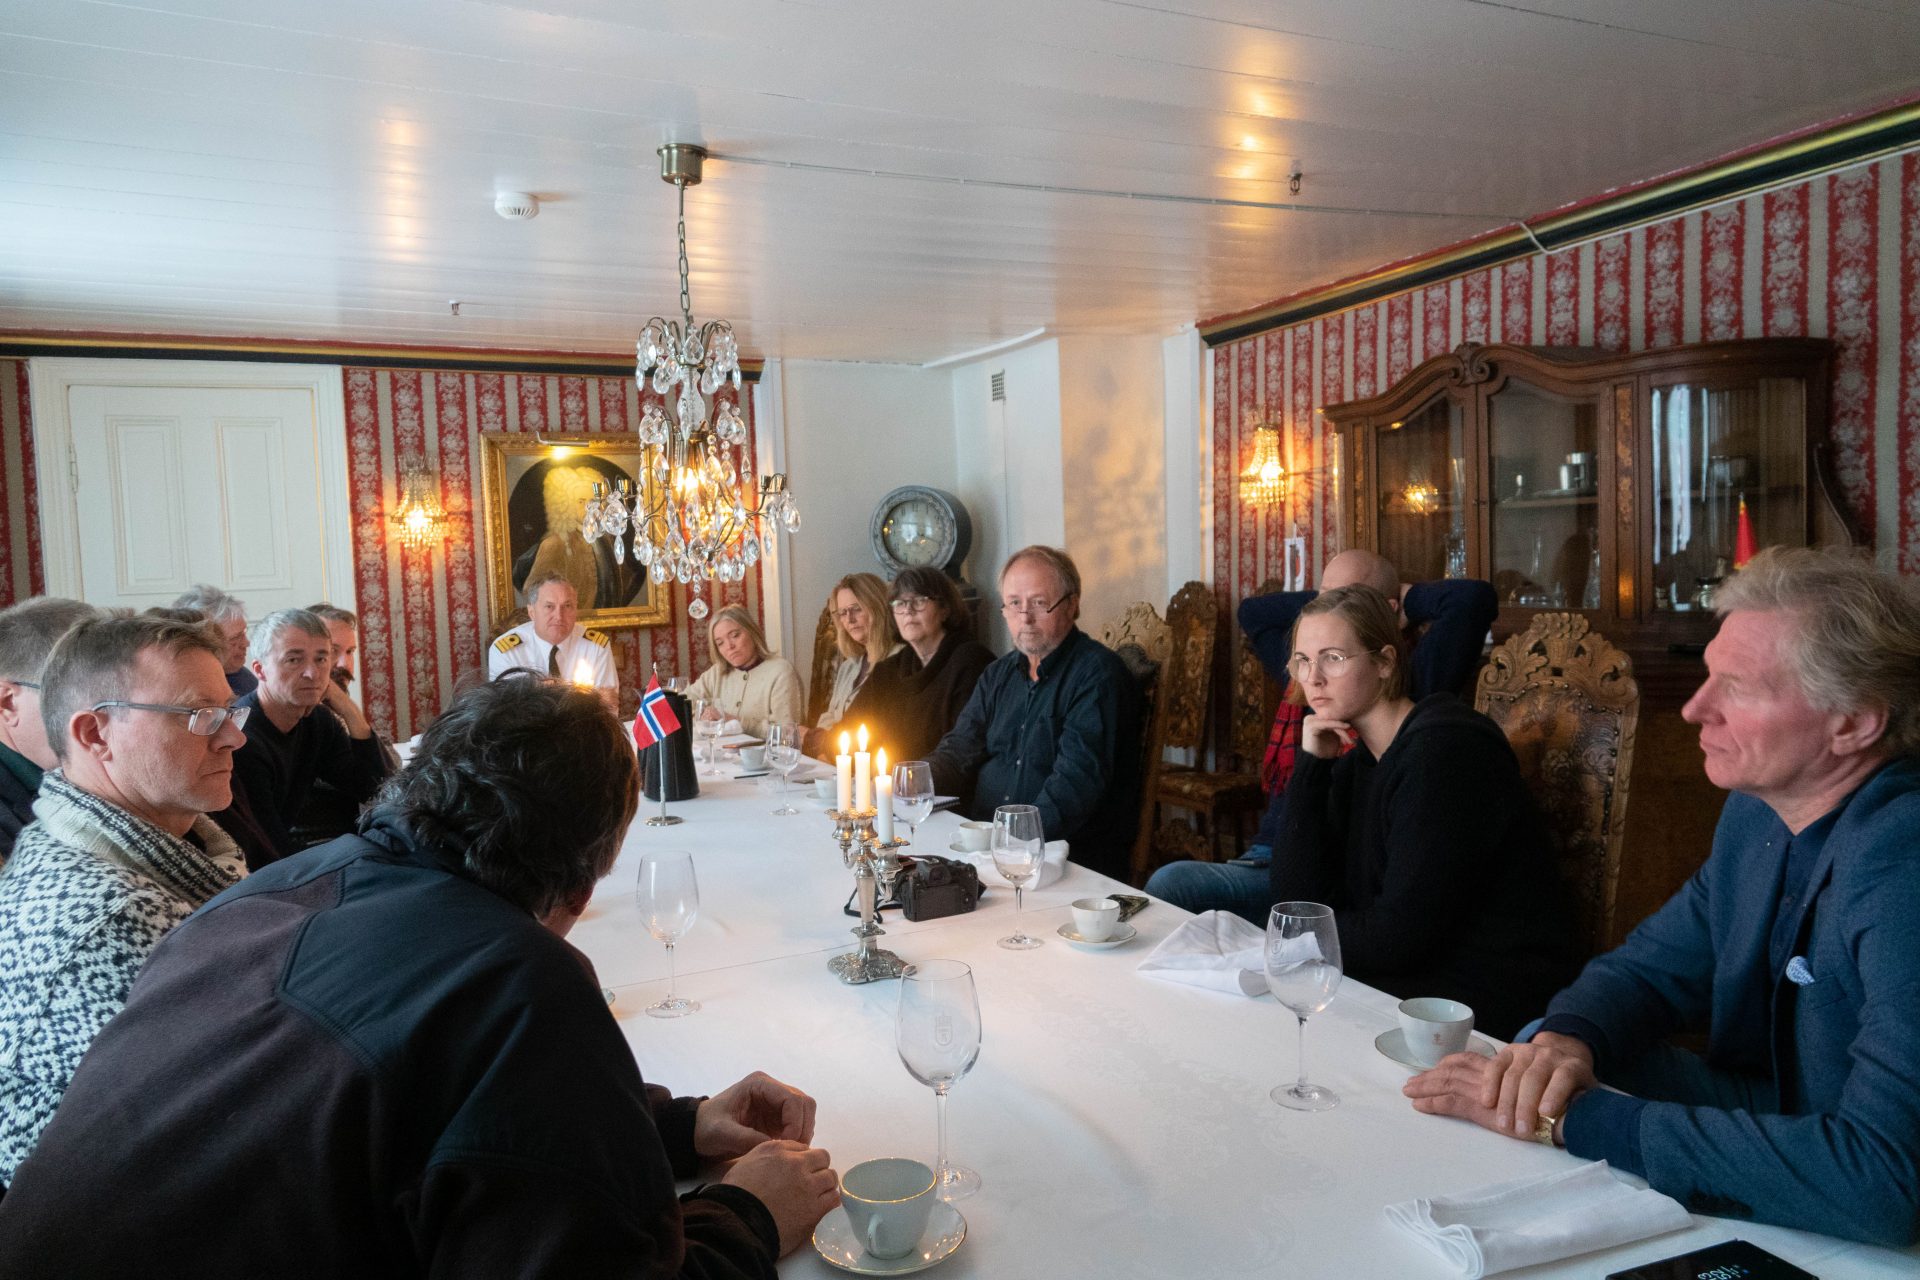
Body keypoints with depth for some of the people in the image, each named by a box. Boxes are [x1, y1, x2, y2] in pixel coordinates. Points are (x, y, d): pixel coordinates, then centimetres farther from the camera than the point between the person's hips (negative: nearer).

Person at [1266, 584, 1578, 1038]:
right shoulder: (1352, 762, 7)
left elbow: (1399, 935, -21)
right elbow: (1292, 906, -4)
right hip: (1406, 981, 7)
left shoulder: (1443, 747, -17)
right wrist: (1310, 766, -7)